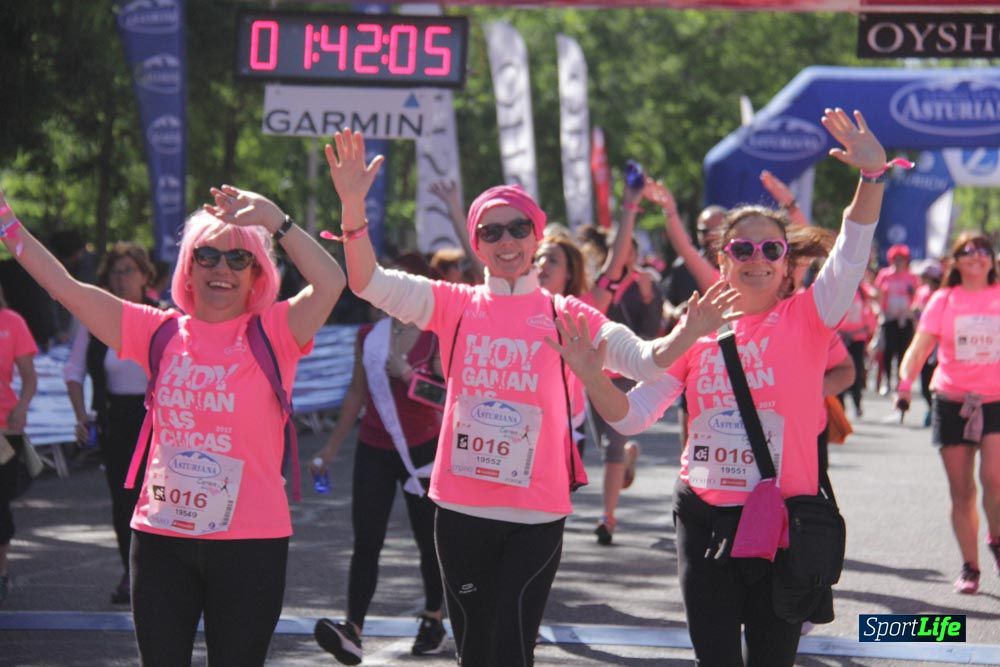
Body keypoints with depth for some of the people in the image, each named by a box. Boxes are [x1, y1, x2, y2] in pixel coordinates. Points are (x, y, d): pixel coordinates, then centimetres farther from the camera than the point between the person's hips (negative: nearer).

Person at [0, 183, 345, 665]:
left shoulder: (273, 333, -2)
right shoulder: (160, 333, 7)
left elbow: (330, 284, -20)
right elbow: (65, 287, 5)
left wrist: (275, 221, -28)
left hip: (250, 540, -3)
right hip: (162, 536, 3)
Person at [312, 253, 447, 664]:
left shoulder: (437, 338, -7)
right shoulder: (369, 336, 6)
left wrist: (408, 375, -25)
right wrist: (332, 446, 16)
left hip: (422, 450, -3)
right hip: (374, 450, 3)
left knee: (429, 538, 9)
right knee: (366, 541, -9)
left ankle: (433, 622, 27)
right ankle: (352, 630, -19)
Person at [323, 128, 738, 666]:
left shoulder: (565, 315, 1)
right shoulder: (455, 306, 3)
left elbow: (643, 360, -4)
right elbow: (368, 283, -6)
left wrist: (687, 334, -24)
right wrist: (353, 204, -20)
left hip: (537, 512, -2)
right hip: (460, 507, 2)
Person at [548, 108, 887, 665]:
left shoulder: (805, 320, -2)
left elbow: (850, 259, -19)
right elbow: (633, 415, 5)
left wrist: (872, 175, -31)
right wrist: (592, 375, -14)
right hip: (705, 517, 3)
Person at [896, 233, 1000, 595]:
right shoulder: (943, 301, 4)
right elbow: (920, 346, -3)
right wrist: (906, 381, -20)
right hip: (952, 402, 1)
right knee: (961, 489, 3)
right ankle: (969, 567, 14)